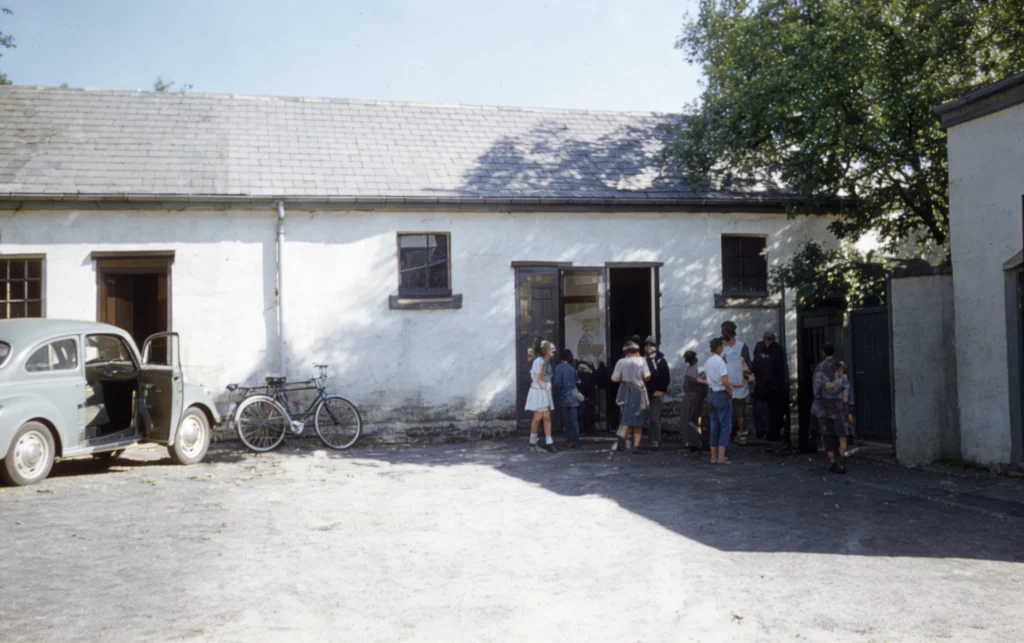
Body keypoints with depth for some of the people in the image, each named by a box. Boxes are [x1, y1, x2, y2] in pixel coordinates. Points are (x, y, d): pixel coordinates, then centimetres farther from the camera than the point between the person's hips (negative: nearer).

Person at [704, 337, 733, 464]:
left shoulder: (707, 362, 9)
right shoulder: (720, 361, -17)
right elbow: (725, 381, -23)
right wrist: (730, 391, -10)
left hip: (711, 394, 8)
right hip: (721, 394, -8)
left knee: (714, 426, 12)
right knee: (725, 426, -2)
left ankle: (714, 456, 12)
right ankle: (721, 457, -7)